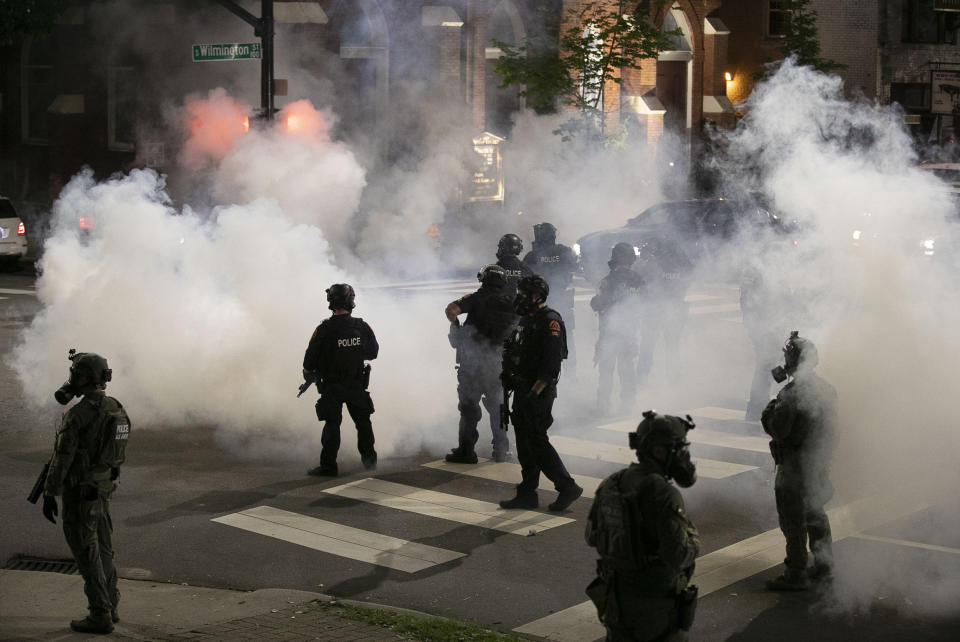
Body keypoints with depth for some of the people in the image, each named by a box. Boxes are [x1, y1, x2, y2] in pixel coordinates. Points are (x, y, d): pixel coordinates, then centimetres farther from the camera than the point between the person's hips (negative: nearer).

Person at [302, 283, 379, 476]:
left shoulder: (325, 329, -18)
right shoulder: (362, 327, -7)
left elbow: (311, 357, -11)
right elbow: (373, 352, 6)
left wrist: (308, 372, 9)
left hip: (332, 387, -3)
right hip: (357, 385, 3)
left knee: (332, 425, 4)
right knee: (363, 421, 20)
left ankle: (328, 466, 3)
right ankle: (369, 458, 24)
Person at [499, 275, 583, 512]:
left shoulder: (550, 322, -15)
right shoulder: (526, 320, 15)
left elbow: (551, 363, -22)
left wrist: (534, 393, -25)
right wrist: (508, 381, 17)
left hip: (539, 392, -9)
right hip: (523, 391, 9)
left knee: (537, 441, -9)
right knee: (524, 443, 10)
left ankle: (567, 487, -1)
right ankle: (527, 494, 16)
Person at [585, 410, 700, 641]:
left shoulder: (611, 484, -1)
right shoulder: (663, 494, -23)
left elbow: (592, 536, 9)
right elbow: (678, 556, -26)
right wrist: (693, 541, -5)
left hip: (616, 593, 6)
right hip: (655, 599, -6)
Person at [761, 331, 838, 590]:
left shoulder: (792, 393, -22)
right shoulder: (825, 388, 5)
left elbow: (778, 430, -22)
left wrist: (769, 411, -3)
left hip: (795, 467, -8)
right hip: (819, 464, 8)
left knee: (793, 521, -1)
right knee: (815, 515, 22)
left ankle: (795, 575, 3)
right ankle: (824, 566, 31)